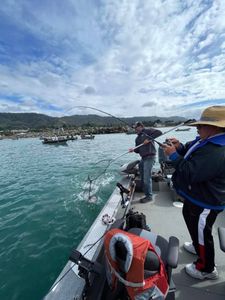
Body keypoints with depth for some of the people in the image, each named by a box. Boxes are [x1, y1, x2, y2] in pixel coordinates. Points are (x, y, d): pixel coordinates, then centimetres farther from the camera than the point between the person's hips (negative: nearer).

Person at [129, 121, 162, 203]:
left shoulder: (147, 131, -1)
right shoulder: (137, 138, 20)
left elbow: (159, 132, -13)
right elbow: (138, 150, 15)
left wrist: (149, 139, -19)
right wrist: (133, 150, -5)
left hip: (149, 157, -8)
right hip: (143, 158, 9)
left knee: (147, 178, -7)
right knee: (143, 179, 12)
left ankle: (149, 196, 8)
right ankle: (147, 195, 25)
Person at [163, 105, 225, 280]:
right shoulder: (206, 141, 2)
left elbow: (190, 173, -36)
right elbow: (190, 154, 12)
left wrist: (173, 154, -26)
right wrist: (179, 147, -8)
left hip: (205, 203, -11)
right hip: (196, 196, 11)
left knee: (202, 232, 11)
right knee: (190, 219, 30)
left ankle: (207, 269, 38)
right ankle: (197, 246, 57)